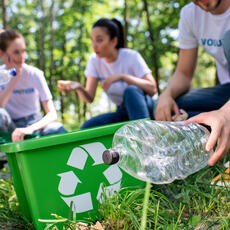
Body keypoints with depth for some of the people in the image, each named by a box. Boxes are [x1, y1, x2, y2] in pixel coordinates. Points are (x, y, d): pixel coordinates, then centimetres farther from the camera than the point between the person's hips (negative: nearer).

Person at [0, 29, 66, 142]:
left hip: (34, 124, -1)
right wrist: (15, 77, -20)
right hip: (9, 127, 1)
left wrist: (30, 128, -35)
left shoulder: (34, 74, -8)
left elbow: (52, 114, -16)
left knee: (56, 128, -33)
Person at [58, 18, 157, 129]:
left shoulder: (131, 56, -13)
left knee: (131, 90, -35)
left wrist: (122, 76, -31)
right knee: (87, 127, -20)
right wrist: (78, 88, -29)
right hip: (122, 112, 4)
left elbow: (152, 89, -23)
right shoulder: (94, 60, -1)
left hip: (144, 107, -4)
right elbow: (89, 98, -7)